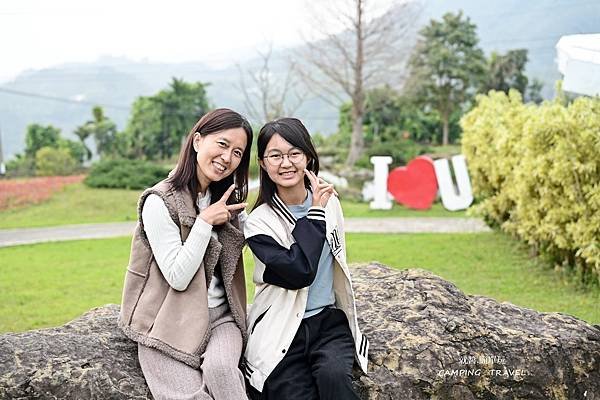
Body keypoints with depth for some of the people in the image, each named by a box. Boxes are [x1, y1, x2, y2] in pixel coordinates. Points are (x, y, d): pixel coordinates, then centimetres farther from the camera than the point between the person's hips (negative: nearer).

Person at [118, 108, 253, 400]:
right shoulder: (160, 202, -12)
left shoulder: (228, 200, 8)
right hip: (171, 321, -4)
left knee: (220, 368, -27)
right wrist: (205, 221, -17)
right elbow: (178, 277, -15)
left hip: (220, 316, 4)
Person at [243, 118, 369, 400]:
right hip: (280, 332, -2)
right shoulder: (259, 223, -10)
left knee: (333, 375, -26)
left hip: (330, 320, 3)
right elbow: (299, 273, -21)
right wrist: (315, 214, -16)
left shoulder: (329, 202, 4)